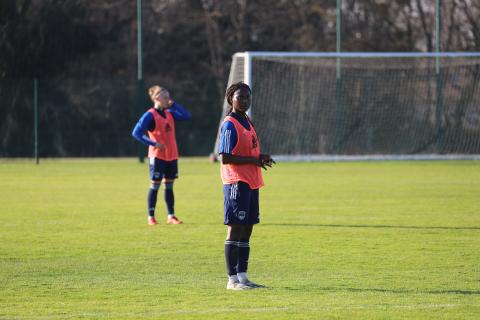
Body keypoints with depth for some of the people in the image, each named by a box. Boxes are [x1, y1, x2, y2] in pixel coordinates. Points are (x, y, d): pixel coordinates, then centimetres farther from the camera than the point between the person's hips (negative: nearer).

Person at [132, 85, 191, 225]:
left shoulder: (169, 113, 10)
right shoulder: (150, 115, -10)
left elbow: (187, 116, 7)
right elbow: (136, 132, -16)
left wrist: (173, 104, 2)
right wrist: (153, 143, -21)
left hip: (171, 156, 6)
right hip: (157, 156, -6)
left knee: (169, 186, 9)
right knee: (155, 185, -2)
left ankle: (171, 216, 13)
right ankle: (151, 217, 5)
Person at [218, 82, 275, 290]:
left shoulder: (247, 122, 17)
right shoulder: (230, 125, -11)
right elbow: (225, 158, -18)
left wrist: (261, 158, 4)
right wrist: (254, 160, -16)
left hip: (251, 183, 9)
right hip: (236, 183, -9)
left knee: (247, 230, 10)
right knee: (235, 229, -7)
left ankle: (242, 277, 14)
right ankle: (233, 279, -5)